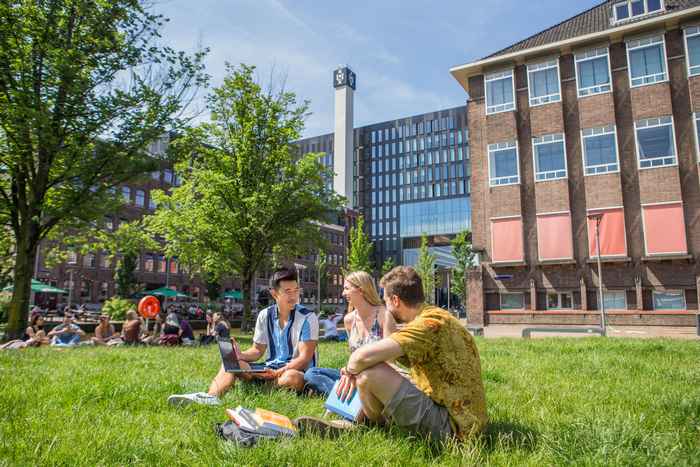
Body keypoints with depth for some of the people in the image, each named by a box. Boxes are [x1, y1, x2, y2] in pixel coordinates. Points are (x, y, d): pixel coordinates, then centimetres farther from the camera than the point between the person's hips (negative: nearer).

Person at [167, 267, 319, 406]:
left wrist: (278, 373, -30)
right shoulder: (265, 315, 3)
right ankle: (212, 396, -39)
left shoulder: (308, 317, -12)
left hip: (297, 372, -5)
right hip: (271, 368, 5)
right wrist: (239, 355, -13)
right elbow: (257, 351, 8)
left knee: (291, 378, -39)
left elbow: (305, 358, -17)